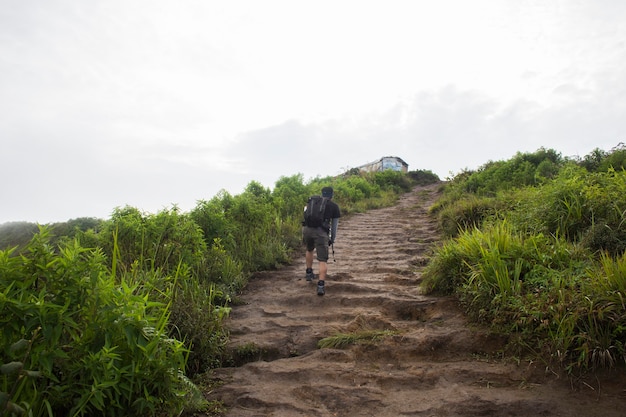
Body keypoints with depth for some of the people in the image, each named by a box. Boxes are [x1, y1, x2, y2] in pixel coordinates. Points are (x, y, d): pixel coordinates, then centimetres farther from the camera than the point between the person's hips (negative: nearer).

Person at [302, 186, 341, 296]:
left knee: (309, 250, 33)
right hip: (321, 232, -3)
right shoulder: (334, 206, 14)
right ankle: (321, 285, -14)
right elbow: (334, 224, 15)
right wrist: (333, 238, 26)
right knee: (323, 260, -1)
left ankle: (309, 272, 42)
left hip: (307, 229, 3)